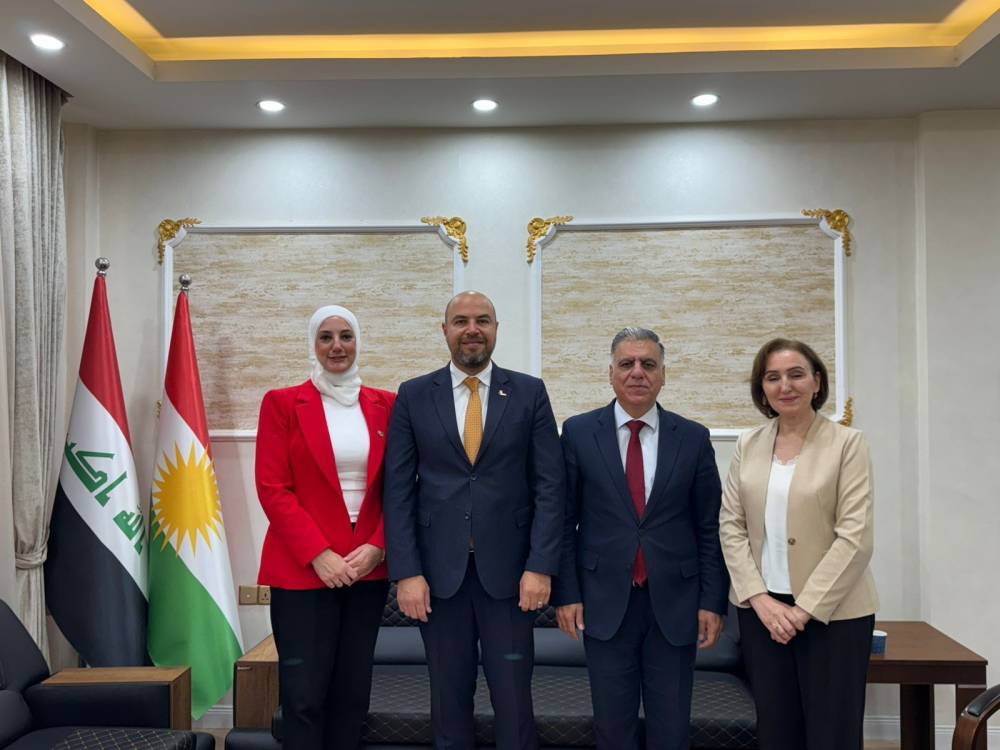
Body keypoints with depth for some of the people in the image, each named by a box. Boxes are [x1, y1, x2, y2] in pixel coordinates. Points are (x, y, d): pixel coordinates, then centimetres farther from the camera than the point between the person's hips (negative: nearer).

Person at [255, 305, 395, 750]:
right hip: (303, 569, -3)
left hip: (368, 568, 3)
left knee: (352, 692, 10)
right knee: (304, 695, 1)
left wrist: (378, 546, -7)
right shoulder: (282, 403, 0)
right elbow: (272, 489, -6)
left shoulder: (385, 405, 8)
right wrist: (319, 554, -13)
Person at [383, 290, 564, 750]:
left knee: (513, 697, 6)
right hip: (438, 570, 1)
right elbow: (399, 490, 0)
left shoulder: (530, 393, 2)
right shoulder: (414, 396, 4)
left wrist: (540, 566, -9)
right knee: (449, 698, 12)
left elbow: (549, 486, -1)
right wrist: (407, 572, -7)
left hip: (508, 569, -1)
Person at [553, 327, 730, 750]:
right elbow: (564, 520, 1)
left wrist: (713, 602, 0)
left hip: (674, 601, 1)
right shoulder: (578, 432, -1)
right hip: (605, 601, 0)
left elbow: (710, 527, 3)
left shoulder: (693, 438, 1)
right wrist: (567, 593, -3)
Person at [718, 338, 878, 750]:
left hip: (832, 611, -3)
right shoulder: (748, 444, 6)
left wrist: (805, 608, -14)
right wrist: (760, 599, -8)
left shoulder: (847, 443, -5)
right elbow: (730, 526, 3)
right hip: (761, 608, 3)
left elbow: (855, 537, -11)